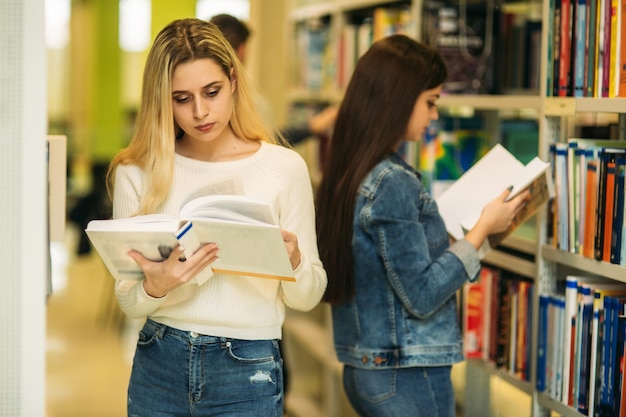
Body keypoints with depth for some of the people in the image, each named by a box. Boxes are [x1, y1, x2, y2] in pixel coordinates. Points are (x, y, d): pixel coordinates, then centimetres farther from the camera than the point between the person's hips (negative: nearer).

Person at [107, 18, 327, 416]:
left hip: (246, 372, -2)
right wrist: (155, 287, -22)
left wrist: (293, 262, -23)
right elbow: (129, 304, 0)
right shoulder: (137, 173, -3)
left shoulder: (284, 167, -7)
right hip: (159, 366, 2)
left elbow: (307, 298, -1)